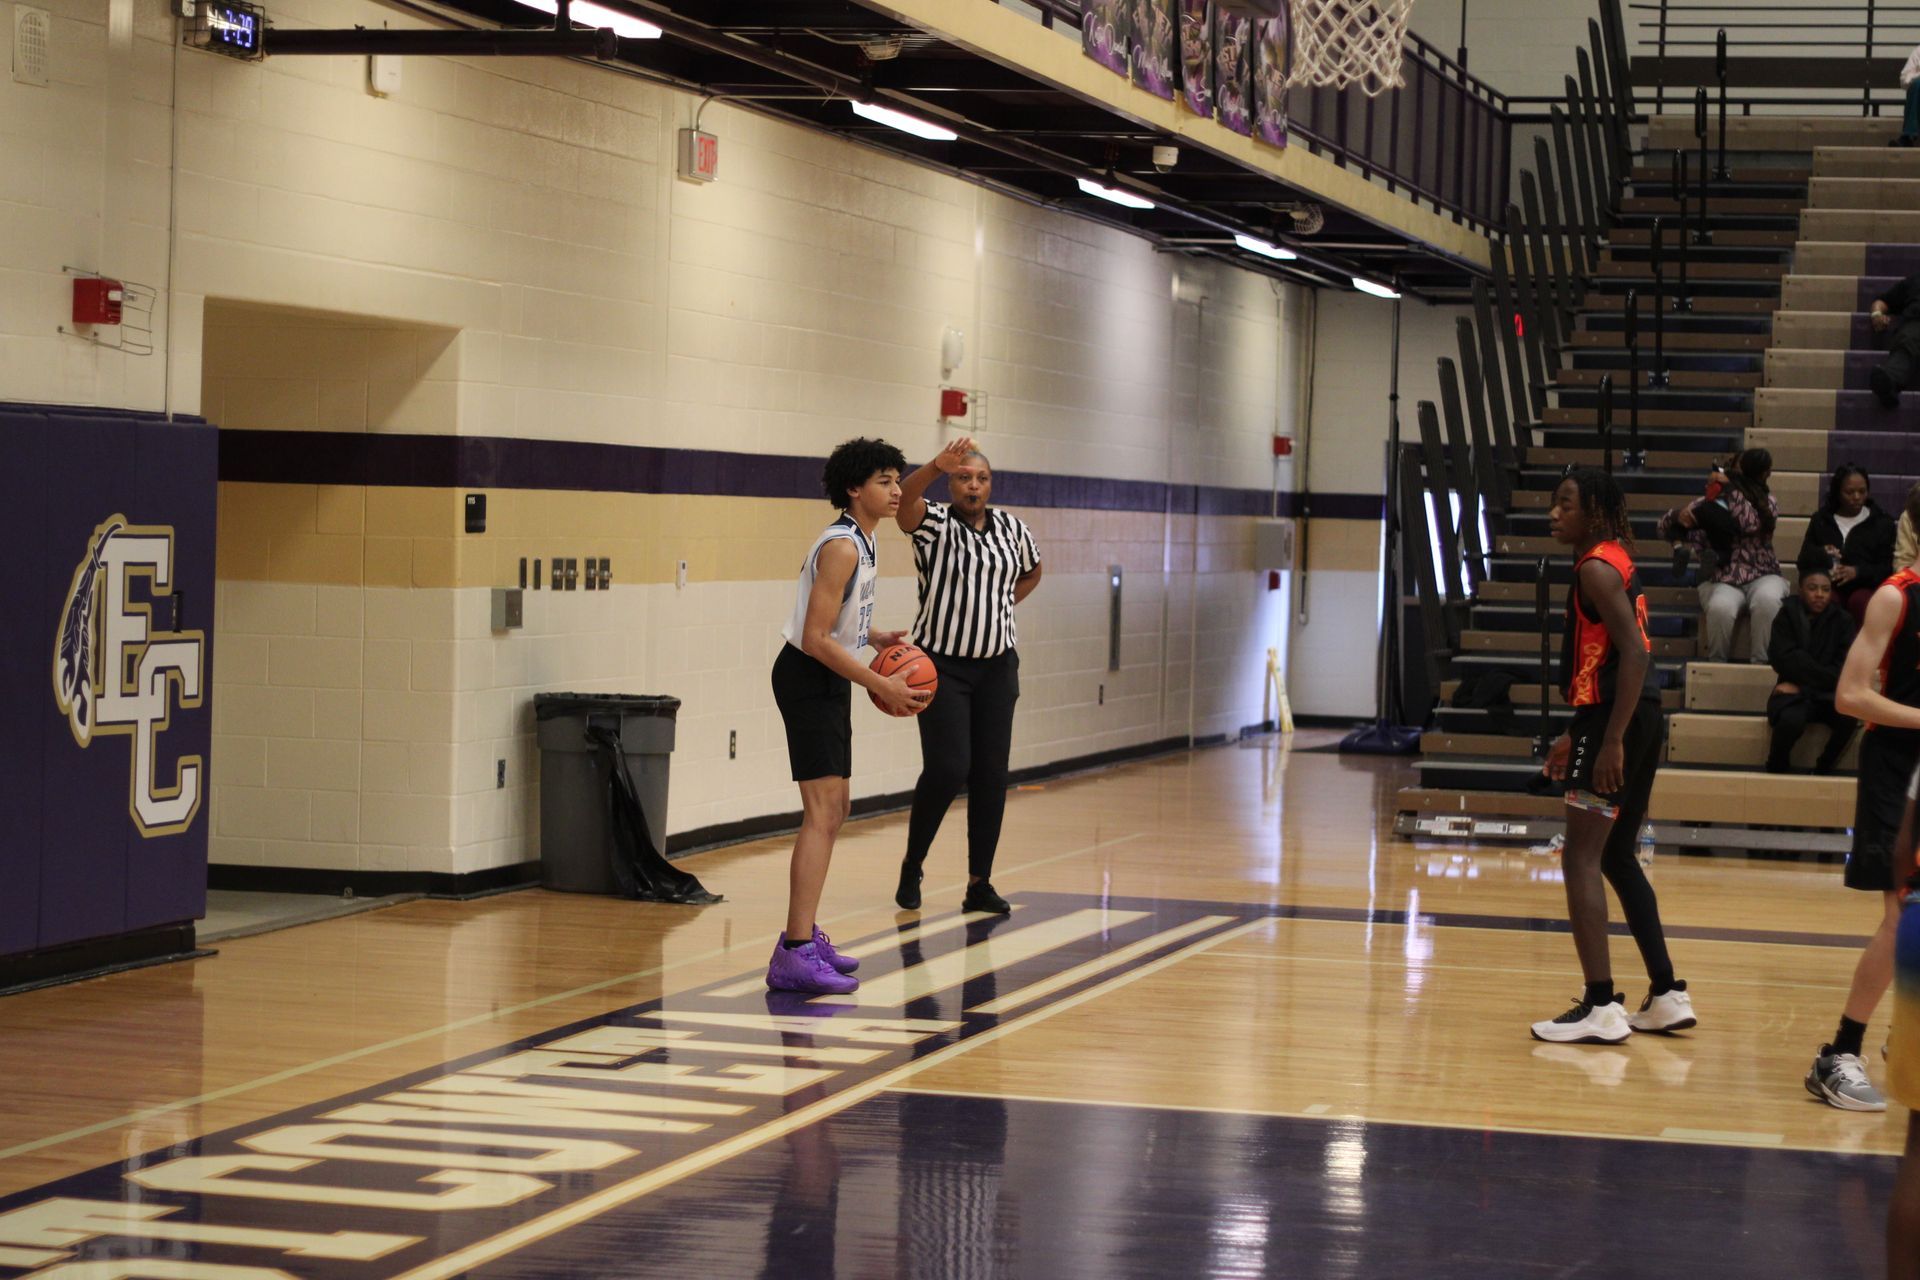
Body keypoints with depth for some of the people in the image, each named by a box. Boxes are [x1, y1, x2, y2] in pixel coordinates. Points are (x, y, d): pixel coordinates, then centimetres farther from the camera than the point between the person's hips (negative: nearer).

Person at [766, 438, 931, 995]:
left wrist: (875, 638, 8)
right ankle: (794, 958, -24)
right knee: (823, 810, -18)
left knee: (836, 807, 17)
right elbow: (816, 638, -25)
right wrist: (881, 686, -24)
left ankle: (804, 935, 28)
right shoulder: (841, 547, -20)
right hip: (807, 678, -11)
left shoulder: (861, 542, 12)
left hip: (828, 682, 11)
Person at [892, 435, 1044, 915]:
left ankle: (980, 883, 9)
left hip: (996, 666, 4)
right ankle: (911, 868, 7)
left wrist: (1001, 607, 10)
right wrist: (935, 466, -50)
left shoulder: (1012, 528, 5)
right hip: (942, 664, -4)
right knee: (948, 768, -13)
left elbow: (1032, 572, 26)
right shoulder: (935, 523, -8)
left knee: (991, 775, 2)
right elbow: (905, 501, -32)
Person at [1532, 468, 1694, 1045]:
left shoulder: (1597, 568, -12)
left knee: (1582, 858, -9)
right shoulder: (1612, 561, 18)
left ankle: (1601, 1007, -14)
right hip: (1640, 720, 10)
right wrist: (1577, 734, 26)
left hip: (1618, 719, -10)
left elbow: (1633, 655, -22)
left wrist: (1611, 741, -26)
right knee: (1616, 856, 18)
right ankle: (1667, 996, 21)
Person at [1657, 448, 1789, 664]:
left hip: (1761, 576, 0)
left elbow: (1751, 524, -16)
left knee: (1767, 600, -36)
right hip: (1720, 580, 0)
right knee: (1720, 608, -35)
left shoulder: (1766, 503, 7)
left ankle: (1760, 663, -23)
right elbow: (1666, 528, 8)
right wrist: (1678, 516, -15)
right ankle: (1717, 664, -10)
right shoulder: (1708, 504, 8)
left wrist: (1730, 489, -15)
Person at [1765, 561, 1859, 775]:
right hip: (1794, 691, -2)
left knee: (1848, 717, -31)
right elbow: (1785, 661, -8)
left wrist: (1803, 679, -11)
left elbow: (1844, 669, -3)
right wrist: (1823, 675, -10)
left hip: (1828, 693, 2)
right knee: (1791, 720, -36)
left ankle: (1825, 766, -5)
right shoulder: (1787, 617, 2)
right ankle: (1777, 766, -6)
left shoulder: (1842, 620, 5)